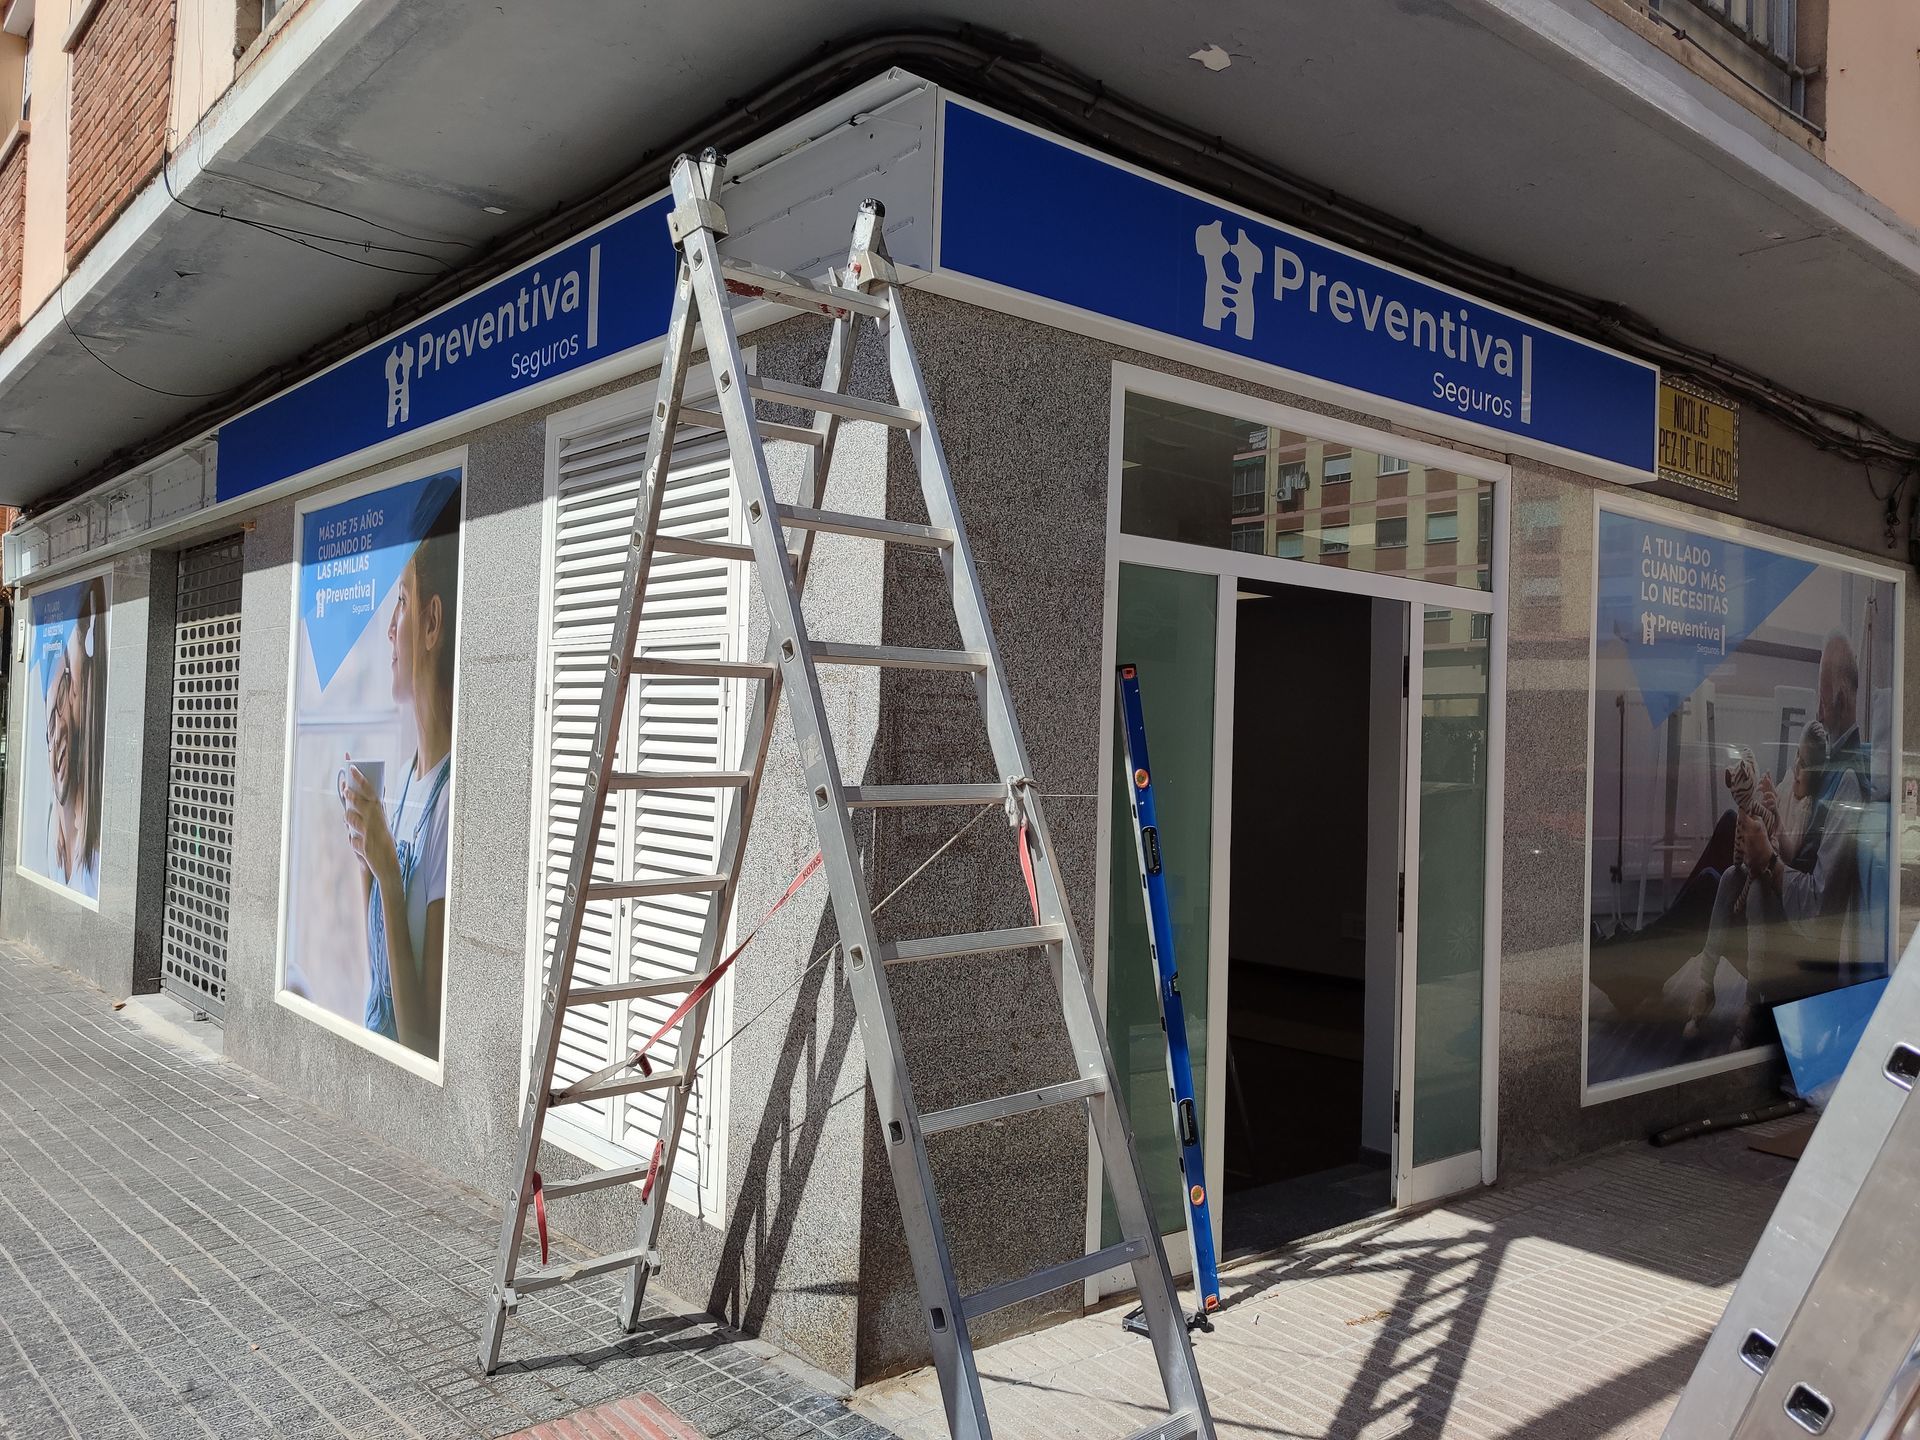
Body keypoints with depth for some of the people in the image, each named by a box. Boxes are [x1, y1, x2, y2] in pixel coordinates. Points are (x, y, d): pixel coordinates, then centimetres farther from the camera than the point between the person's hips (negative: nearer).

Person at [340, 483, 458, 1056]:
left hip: (414, 1067, -7)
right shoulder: (407, 784, 5)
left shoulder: (451, 801, -20)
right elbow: (380, 977, 13)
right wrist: (365, 858, 3)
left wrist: (387, 868, -24)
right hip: (375, 1046, 7)